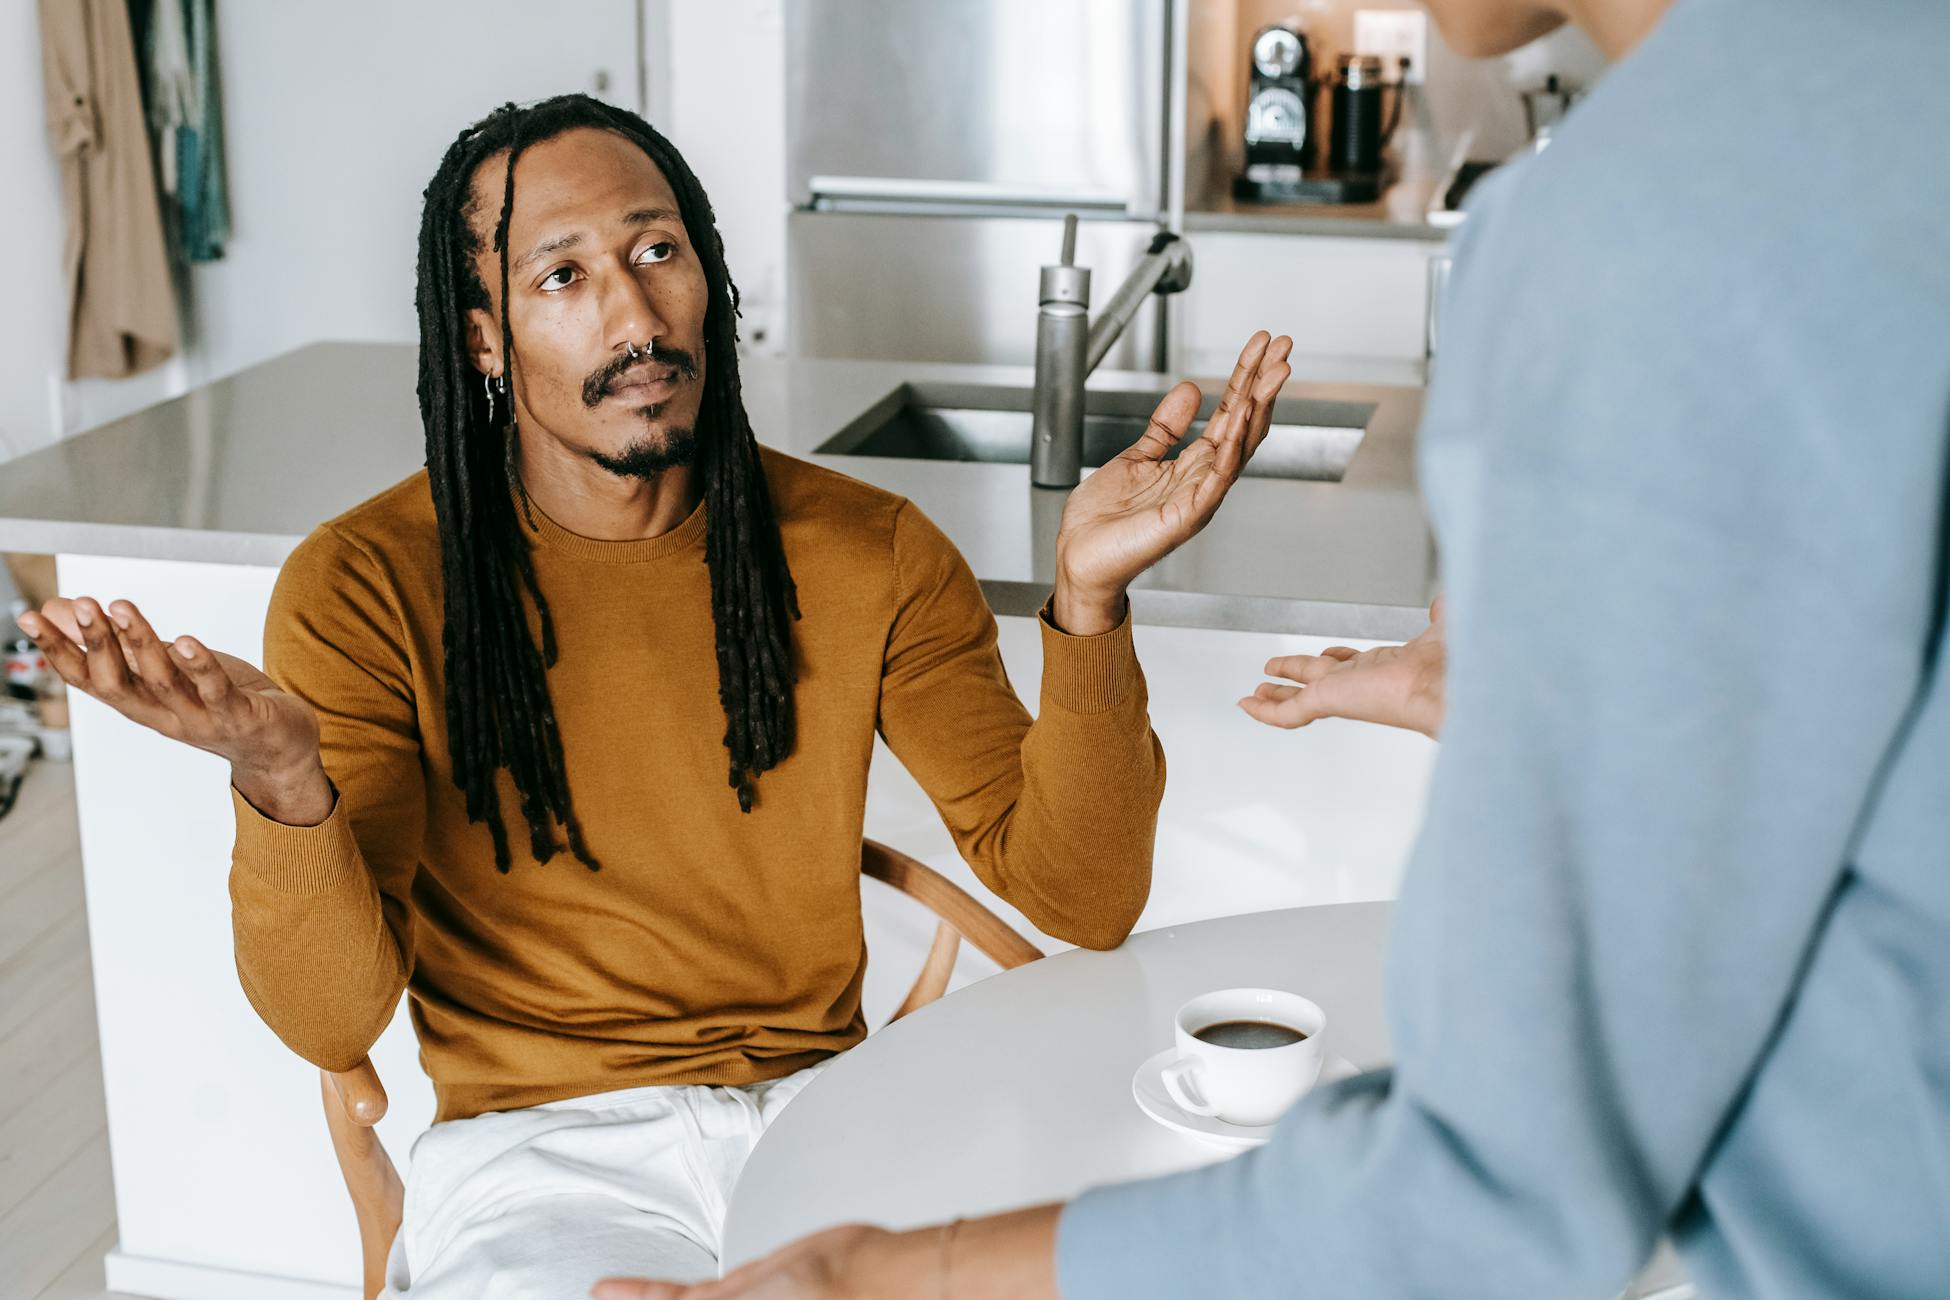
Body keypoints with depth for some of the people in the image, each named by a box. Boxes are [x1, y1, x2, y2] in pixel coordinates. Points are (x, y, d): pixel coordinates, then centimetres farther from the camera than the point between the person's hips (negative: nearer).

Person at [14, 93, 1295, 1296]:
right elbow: (334, 1020, -10)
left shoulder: (867, 552, -1)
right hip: (542, 1146, -2)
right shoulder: (365, 586, -7)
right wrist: (285, 785, -30)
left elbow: (1081, 896, -5)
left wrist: (1086, 601, -20)